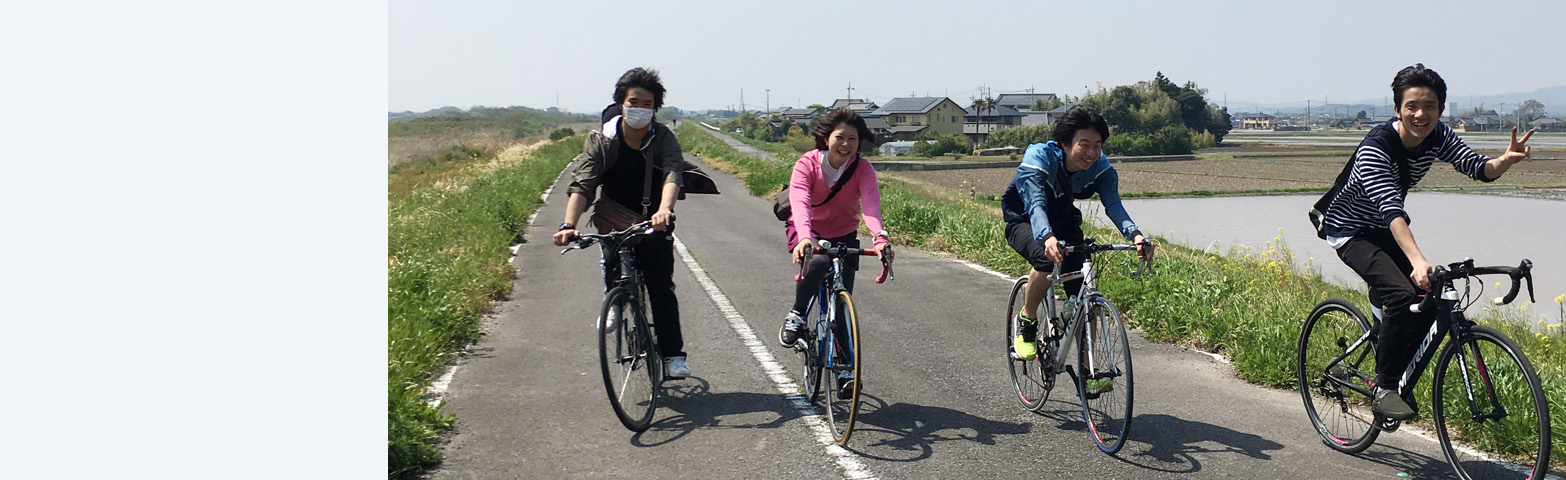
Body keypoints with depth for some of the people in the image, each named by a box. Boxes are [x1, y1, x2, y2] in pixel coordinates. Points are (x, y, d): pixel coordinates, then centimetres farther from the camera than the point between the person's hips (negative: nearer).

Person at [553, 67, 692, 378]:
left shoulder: (663, 138, -12)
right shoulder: (601, 141, -11)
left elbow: (673, 174, -31)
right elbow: (582, 185, -22)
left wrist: (664, 209, -52)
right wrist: (568, 225, -40)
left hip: (653, 223, -1)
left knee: (661, 287, -8)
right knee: (612, 257, -22)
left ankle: (673, 355, 0)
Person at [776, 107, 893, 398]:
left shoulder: (862, 169, -16)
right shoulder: (807, 164, -20)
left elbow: (871, 204, -33)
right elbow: (799, 203, -36)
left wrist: (879, 238, -53)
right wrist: (804, 237, -56)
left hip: (844, 236, 2)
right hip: (809, 233, -2)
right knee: (817, 263, -36)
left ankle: (844, 370, 6)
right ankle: (797, 315, -10)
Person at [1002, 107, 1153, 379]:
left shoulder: (1101, 167, -20)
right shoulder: (1038, 159, -32)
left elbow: (1113, 204, -34)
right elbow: (1036, 205, -47)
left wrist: (1134, 234, -54)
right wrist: (1047, 237, -68)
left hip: (1064, 222, 4)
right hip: (1024, 222, -4)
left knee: (1082, 291, -10)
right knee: (1047, 258, -37)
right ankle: (1027, 322, -13)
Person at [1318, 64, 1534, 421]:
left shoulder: (1437, 137, -10)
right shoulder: (1376, 148, -31)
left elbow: (1479, 169, -18)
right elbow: (1391, 209, -42)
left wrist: (1507, 160, -41)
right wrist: (1417, 261, -54)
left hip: (1386, 231, 7)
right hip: (1349, 231, -7)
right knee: (1403, 294, -26)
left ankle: (1396, 379, 12)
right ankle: (1384, 389, -14)